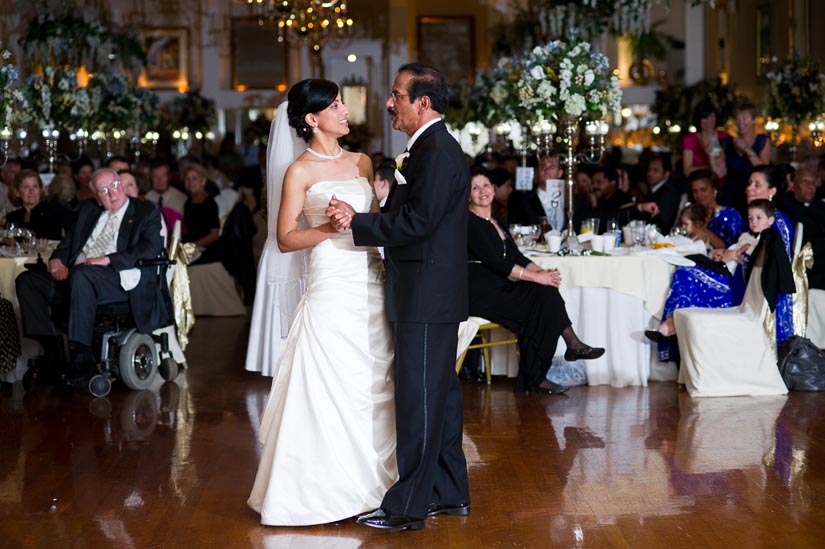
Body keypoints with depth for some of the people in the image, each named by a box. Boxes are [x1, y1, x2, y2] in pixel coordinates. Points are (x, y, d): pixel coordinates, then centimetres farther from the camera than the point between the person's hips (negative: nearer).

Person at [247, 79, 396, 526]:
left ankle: (371, 479, 19)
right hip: (332, 288, -6)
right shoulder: (300, 172, -3)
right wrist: (331, 228, -20)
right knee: (334, 388, -4)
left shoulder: (362, 163, 13)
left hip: (371, 284, 6)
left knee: (376, 384, 9)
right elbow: (286, 239, -7)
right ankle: (331, 486, 7)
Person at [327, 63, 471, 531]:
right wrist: (360, 220, 7)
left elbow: (416, 222, -22)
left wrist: (357, 222, -17)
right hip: (432, 295, 11)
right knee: (441, 393, 16)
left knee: (419, 397, -6)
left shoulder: (438, 152, -16)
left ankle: (409, 506, 0)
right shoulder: (432, 148, 16)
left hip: (427, 297, -11)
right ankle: (450, 493, 25)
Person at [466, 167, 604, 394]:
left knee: (545, 292, -14)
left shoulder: (498, 222, 19)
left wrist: (543, 272, -7)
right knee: (539, 296, -23)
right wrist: (534, 276, -20)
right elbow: (493, 261, -18)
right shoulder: (468, 222, -9)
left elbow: (516, 256, 12)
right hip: (478, 293, -8)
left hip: (499, 288, 8)